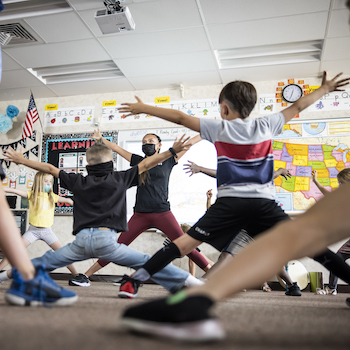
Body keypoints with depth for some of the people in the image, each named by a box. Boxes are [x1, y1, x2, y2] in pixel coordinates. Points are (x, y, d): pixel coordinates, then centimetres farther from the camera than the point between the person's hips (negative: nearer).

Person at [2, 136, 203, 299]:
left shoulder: (79, 182, 13)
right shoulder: (120, 179, 7)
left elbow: (50, 169, 22)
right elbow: (145, 164, 7)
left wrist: (21, 160, 33)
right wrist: (173, 151, 8)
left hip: (81, 240, 3)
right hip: (107, 240, -2)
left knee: (47, 261, 22)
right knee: (145, 263, 1)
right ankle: (186, 280, -3)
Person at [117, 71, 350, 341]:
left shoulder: (219, 128, 5)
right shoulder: (266, 125, 9)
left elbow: (180, 117, 8)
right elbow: (298, 106, 23)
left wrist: (143, 108, 18)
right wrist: (325, 89, 40)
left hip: (230, 202, -1)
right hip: (265, 203, 1)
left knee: (186, 242, 1)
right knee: (310, 243, 7)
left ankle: (135, 279, -2)